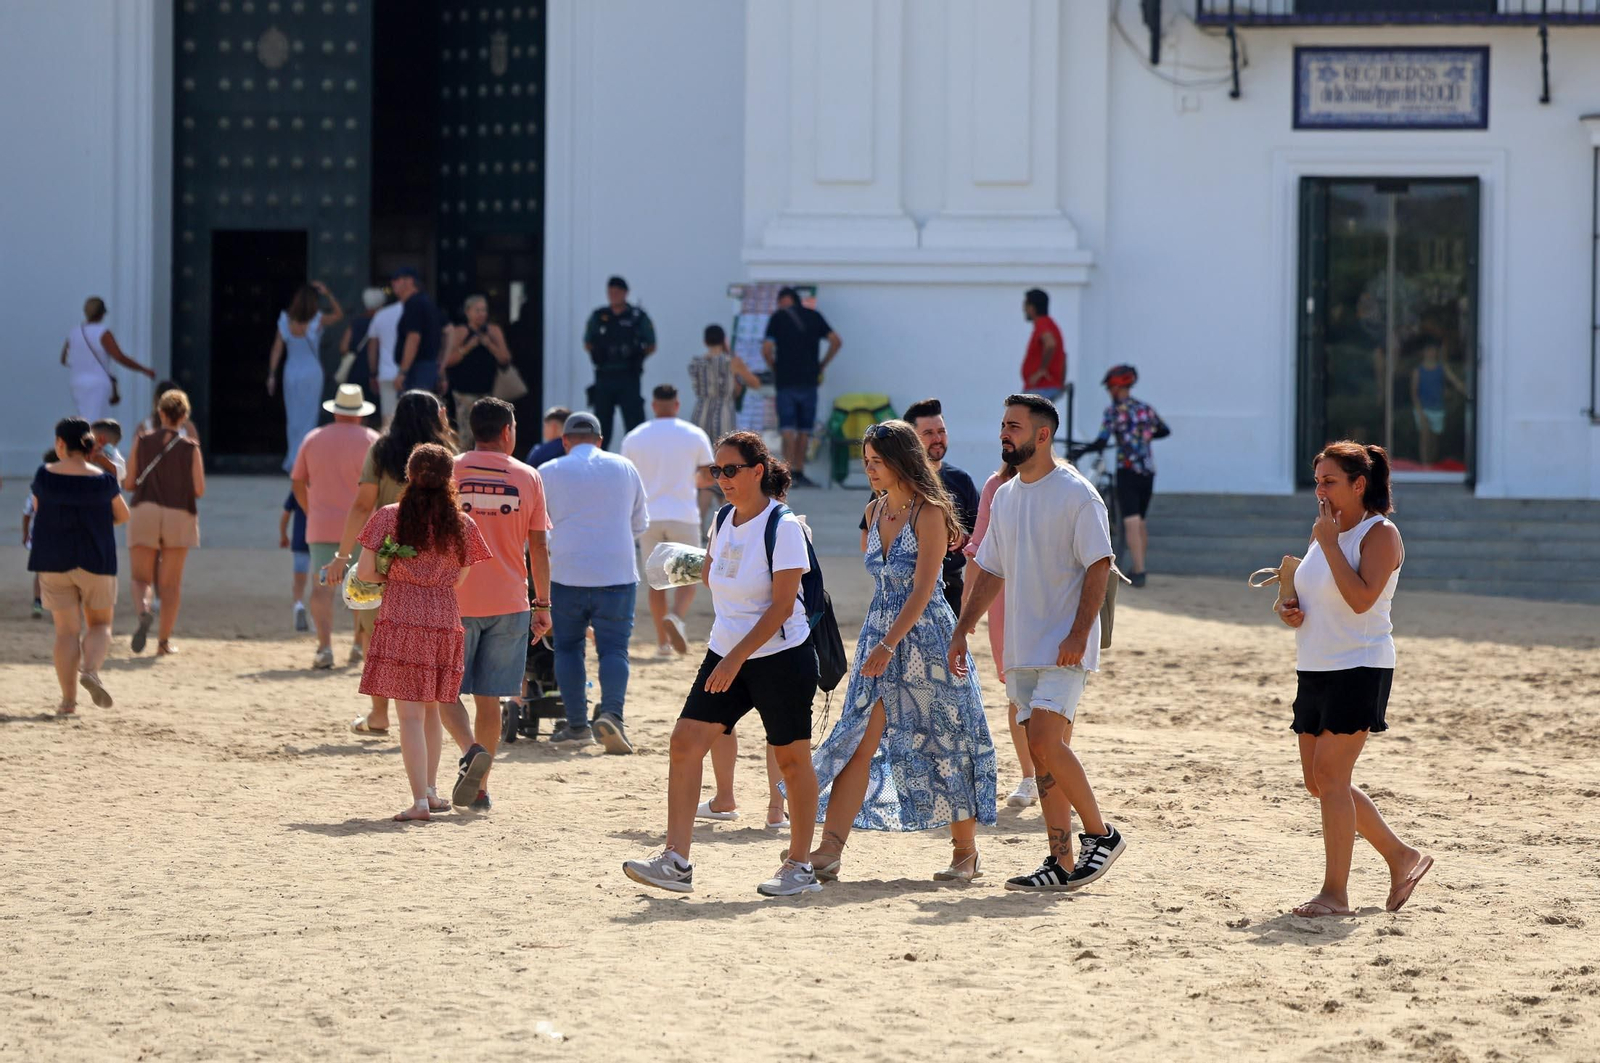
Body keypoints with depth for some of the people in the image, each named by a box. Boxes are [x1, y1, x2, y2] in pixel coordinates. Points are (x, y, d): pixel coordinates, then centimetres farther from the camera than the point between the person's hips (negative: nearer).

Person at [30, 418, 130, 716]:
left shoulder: (44, 476, -7)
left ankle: (68, 700, 1)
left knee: (67, 630, 6)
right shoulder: (102, 480, -8)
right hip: (96, 562, -1)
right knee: (100, 624, 15)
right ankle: (90, 669, -14)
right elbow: (122, 515, 5)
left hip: (53, 561, 1)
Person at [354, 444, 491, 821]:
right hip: (445, 621, 3)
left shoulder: (389, 518, -3)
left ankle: (420, 798, -11)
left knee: (410, 714, -4)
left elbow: (364, 572, -4)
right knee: (432, 709, 20)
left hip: (400, 621, -3)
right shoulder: (462, 525, 1)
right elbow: (460, 579, 8)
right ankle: (431, 789, 28)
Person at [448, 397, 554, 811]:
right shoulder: (527, 478, 2)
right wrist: (543, 604, 10)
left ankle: (472, 750, -18)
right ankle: (480, 788, 4)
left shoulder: (449, 472, -1)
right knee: (489, 696, 7)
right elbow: (538, 548, 3)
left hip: (455, 600, -1)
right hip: (508, 602, 1)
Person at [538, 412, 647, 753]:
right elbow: (640, 525, 19)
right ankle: (611, 713, -21)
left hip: (567, 574, -1)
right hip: (617, 574, 1)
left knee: (568, 647, 12)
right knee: (613, 648, 0)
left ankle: (577, 724, 11)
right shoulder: (625, 468, 10)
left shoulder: (549, 472, 3)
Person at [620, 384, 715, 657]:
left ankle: (662, 641, 10)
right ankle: (676, 617, -24)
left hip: (649, 516, 2)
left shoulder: (633, 438, 2)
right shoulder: (695, 435, 0)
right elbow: (708, 478, 4)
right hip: (683, 516, -2)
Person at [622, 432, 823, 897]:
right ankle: (676, 861, -10)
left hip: (781, 656, -7)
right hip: (727, 653, 7)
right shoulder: (723, 523, 7)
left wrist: (737, 657, -22)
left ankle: (800, 866, 15)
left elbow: (782, 605, -18)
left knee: (791, 758, 3)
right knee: (686, 742, -6)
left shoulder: (784, 527, -14)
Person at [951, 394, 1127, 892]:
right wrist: (962, 631, 15)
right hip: (1022, 647, 8)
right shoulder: (1004, 498, 14)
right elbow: (990, 571, 20)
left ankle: (1101, 834, -3)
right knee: (1042, 750, 6)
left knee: (1046, 741, -18)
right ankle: (1062, 863, 8)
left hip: (1063, 648, -8)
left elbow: (1099, 566, -13)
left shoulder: (1077, 494, -9)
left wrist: (1079, 633, -21)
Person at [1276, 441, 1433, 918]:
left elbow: (1361, 598, -23)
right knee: (1320, 782, 9)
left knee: (1329, 775, -13)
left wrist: (1329, 543, -20)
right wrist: (1287, 607, 3)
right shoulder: (1326, 532, 15)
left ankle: (1335, 892, -8)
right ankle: (1401, 857, 23)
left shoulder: (1380, 533, -10)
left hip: (1359, 668, -9)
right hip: (1316, 668, 9)